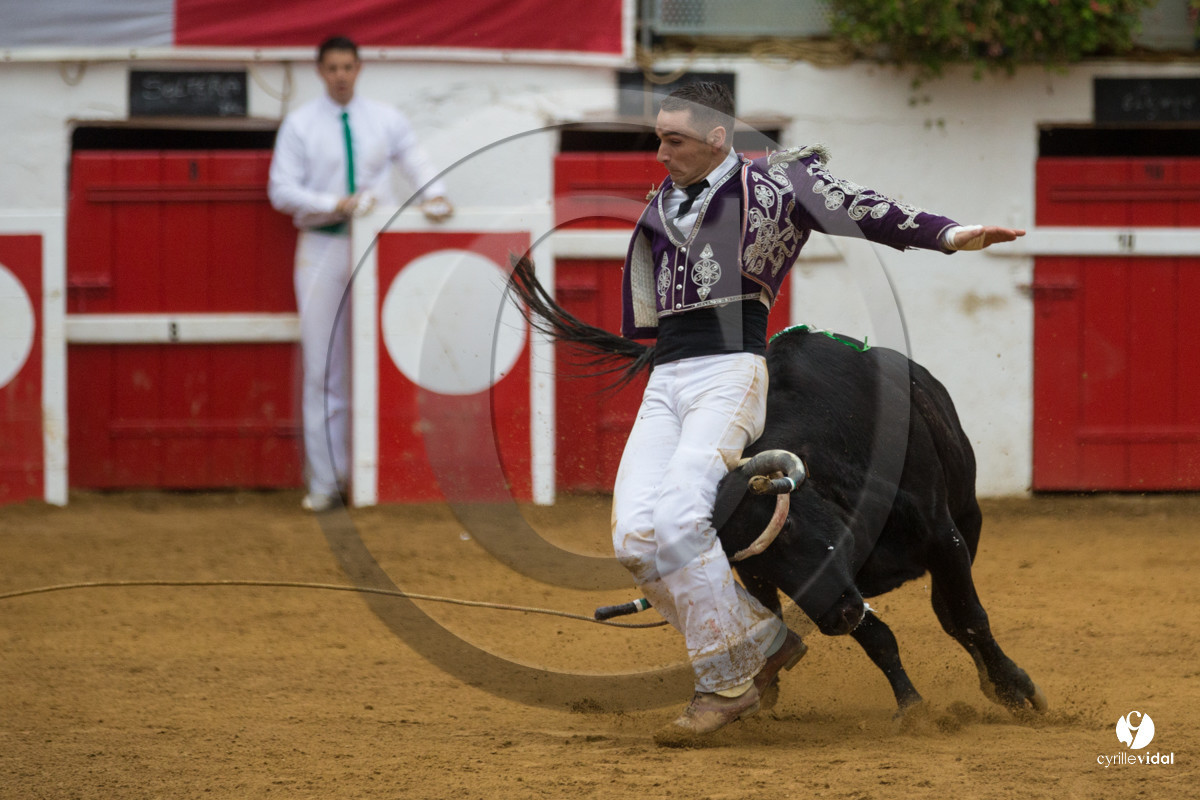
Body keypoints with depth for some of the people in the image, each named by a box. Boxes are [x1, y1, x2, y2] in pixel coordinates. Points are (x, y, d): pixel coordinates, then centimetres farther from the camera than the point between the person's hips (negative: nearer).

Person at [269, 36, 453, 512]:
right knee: (323, 369, -2)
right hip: (322, 248, -1)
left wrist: (434, 194, -9)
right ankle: (325, 482, 1)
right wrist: (335, 205, -16)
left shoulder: (386, 120, 8)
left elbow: (417, 163, 13)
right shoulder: (300, 125, 2)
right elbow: (281, 189, -3)